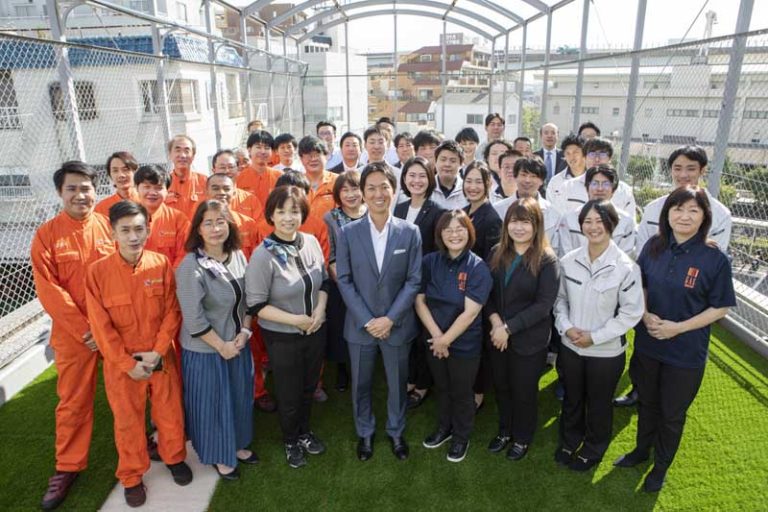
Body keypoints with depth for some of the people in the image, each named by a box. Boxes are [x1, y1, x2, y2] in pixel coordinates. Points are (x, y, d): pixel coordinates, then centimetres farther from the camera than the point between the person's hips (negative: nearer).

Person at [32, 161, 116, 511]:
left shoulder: (111, 227, 0)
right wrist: (84, 329, -13)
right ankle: (68, 467, 27)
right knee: (74, 401, 10)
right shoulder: (46, 235, -4)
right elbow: (49, 290, -8)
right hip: (73, 333, -1)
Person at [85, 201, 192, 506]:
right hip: (121, 363, -1)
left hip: (162, 358, 1)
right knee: (128, 421, 15)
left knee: (170, 412, 16)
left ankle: (174, 458, 42)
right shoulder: (98, 271, -12)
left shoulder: (161, 264, -8)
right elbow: (101, 326, -10)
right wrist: (128, 363, -12)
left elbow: (172, 312, -5)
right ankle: (132, 477, 36)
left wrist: (157, 352, -13)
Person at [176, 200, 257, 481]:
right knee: (212, 403, 12)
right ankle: (217, 455, 35)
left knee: (240, 397, 19)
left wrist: (245, 331, -5)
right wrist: (221, 346, -15)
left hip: (238, 344, 6)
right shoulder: (190, 267, -20)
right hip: (205, 350, -5)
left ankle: (237, 444, 44)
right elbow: (193, 318, -20)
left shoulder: (238, 256, -2)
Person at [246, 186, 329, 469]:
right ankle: (291, 441, 43)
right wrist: (295, 320, -20)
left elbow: (324, 281, 6)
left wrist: (320, 309, -11)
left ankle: (305, 431, 50)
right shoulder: (263, 255, -21)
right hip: (282, 337, -4)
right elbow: (256, 306, -18)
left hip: (316, 331, 4)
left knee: (309, 387, 24)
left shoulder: (311, 242, -7)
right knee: (289, 393, 16)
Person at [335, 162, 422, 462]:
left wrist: (390, 318, -13)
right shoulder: (348, 233, -4)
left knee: (397, 383, 16)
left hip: (397, 324, 0)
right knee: (361, 384, 16)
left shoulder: (410, 233, -4)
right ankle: (365, 433, 40)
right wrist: (367, 320, -12)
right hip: (360, 324, 0)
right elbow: (344, 280, -5)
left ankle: (396, 431, 40)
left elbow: (414, 280, -5)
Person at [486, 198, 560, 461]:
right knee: (501, 386, 19)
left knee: (524, 391, 14)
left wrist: (509, 328, -19)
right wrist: (495, 320, -15)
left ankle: (522, 437, 38)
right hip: (497, 336, 4)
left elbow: (544, 304, -18)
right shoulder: (497, 253, 1)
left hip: (530, 340, -4)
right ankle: (504, 431, 43)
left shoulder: (547, 260, -14)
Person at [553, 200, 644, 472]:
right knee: (571, 398, 22)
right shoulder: (568, 261, -6)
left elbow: (631, 312, -14)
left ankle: (593, 449, 42)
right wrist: (566, 327, -12)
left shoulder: (626, 267, -17)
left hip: (607, 352, -3)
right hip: (570, 347, 3)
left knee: (598, 403, 17)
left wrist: (595, 336, -16)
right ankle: (569, 441, 47)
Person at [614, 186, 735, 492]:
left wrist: (678, 327, -20)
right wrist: (645, 315, -12)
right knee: (648, 403, 23)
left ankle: (661, 466, 40)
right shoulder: (653, 247, -6)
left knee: (672, 413, 17)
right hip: (647, 344, 3)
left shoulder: (715, 258, -16)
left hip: (686, 352, -3)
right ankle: (641, 450, 47)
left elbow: (720, 308, -10)